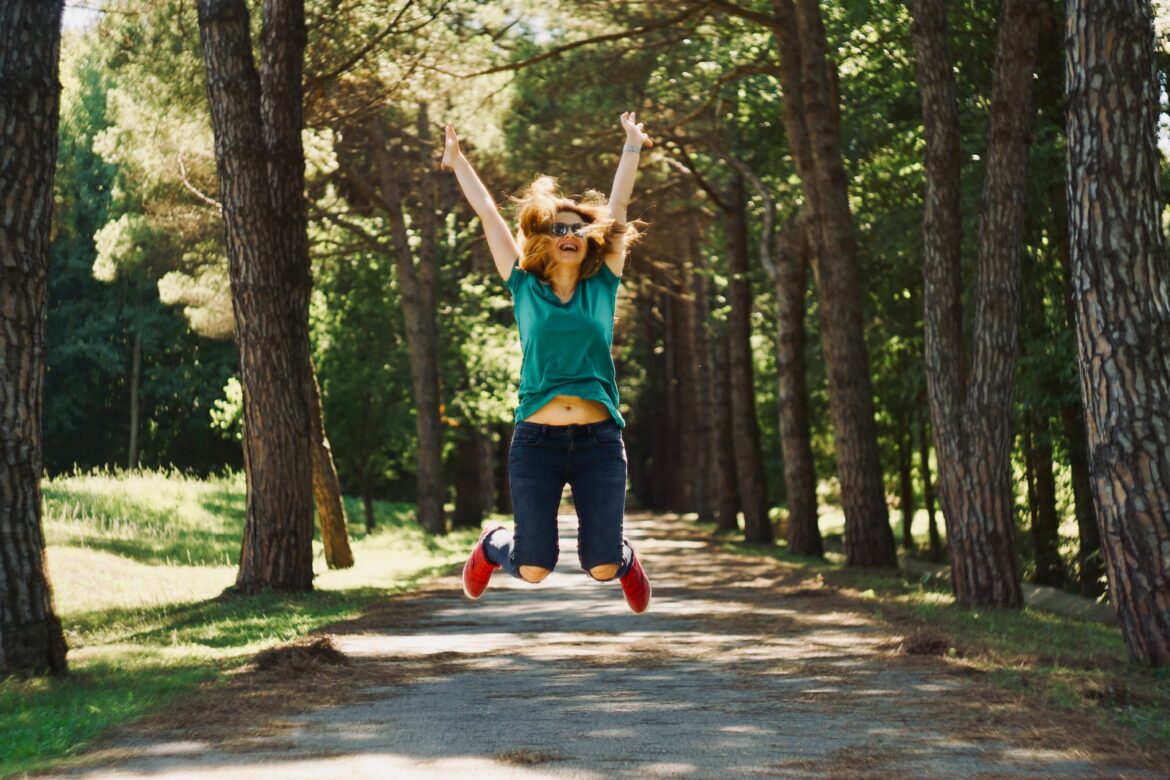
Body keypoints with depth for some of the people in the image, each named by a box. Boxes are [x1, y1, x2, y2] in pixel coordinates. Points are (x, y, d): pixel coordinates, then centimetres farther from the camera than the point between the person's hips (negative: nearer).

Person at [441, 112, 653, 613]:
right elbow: (488, 214, 11)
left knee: (601, 567, -3)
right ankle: (494, 546, 33)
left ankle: (625, 559, 34)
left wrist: (632, 145, 13)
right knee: (534, 569, -2)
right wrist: (457, 161, 17)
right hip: (536, 439, -1)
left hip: (599, 439, 1)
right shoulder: (525, 288, 7)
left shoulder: (602, 286, 9)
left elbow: (617, 206, 11)